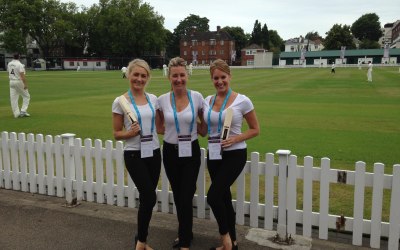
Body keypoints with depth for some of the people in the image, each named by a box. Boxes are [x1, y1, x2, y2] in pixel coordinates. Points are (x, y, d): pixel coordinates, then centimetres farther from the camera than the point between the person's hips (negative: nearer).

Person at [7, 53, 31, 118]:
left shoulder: (9, 64, 7)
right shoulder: (19, 64, -14)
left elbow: (9, 73, 17)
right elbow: (22, 75, -21)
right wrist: (25, 84, -21)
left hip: (11, 82, 6)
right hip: (19, 82, -6)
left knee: (13, 98, 6)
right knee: (26, 96, 6)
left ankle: (16, 113, 6)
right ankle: (23, 111, -4)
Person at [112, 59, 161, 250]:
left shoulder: (153, 99, 5)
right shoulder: (120, 102, -7)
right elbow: (117, 134, -3)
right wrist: (130, 133, -21)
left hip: (154, 153, 4)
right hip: (134, 155, -4)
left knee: (146, 198, 10)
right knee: (149, 198, -10)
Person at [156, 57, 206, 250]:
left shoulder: (197, 97, -8)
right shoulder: (162, 100, -5)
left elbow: (203, 126, 4)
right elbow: (160, 127, 9)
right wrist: (174, 130, -2)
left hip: (191, 152, -2)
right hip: (170, 152, 2)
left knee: (186, 197, -2)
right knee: (178, 196, 16)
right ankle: (186, 233, 38)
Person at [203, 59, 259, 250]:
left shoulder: (242, 101, -9)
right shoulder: (207, 101, 5)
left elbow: (255, 129, -3)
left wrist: (235, 139, -17)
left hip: (234, 155, -5)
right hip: (214, 155, 5)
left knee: (213, 196, -14)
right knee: (224, 198, 13)